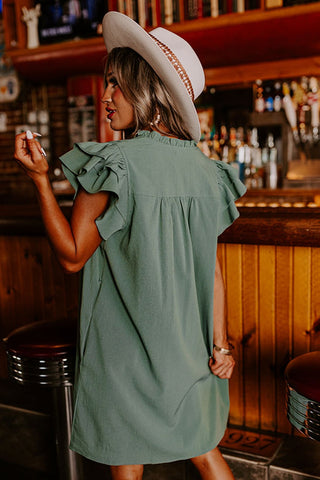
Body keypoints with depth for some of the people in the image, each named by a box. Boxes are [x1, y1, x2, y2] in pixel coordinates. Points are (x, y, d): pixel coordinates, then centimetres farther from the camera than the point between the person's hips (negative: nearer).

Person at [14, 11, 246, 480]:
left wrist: (40, 177, -10)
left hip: (128, 347, -5)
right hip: (188, 346, 6)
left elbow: (72, 255, -11)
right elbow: (212, 267, 1)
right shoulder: (203, 168, -1)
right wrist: (220, 343, 6)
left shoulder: (113, 164, -18)